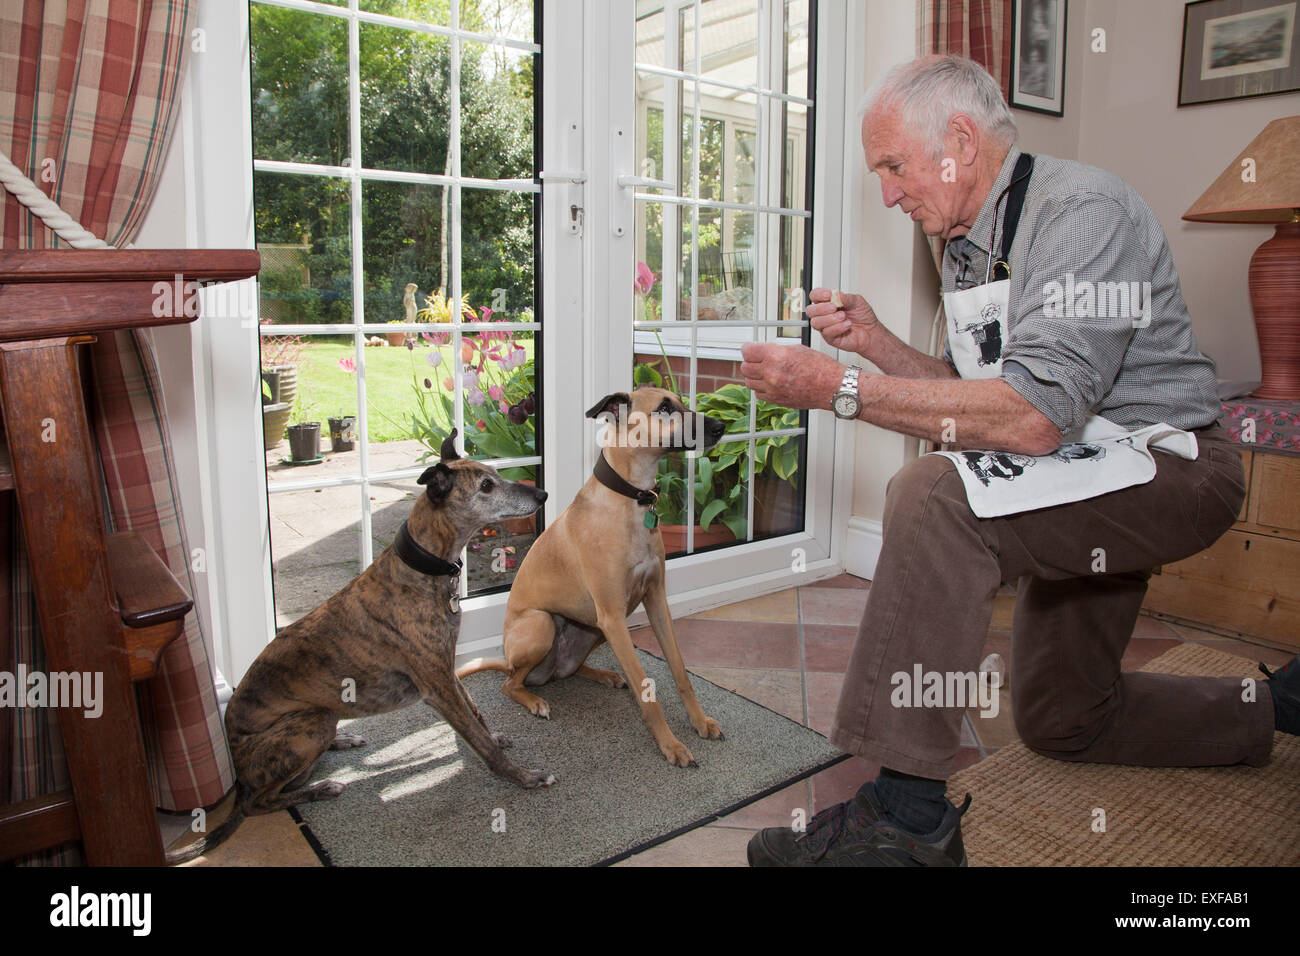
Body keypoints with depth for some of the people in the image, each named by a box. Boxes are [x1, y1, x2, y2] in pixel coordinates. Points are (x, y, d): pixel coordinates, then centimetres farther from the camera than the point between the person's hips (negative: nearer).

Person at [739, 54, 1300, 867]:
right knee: (1060, 722, 20)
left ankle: (907, 817, -30)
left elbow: (1034, 417, -35)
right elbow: (970, 393, 10)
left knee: (935, 494, -35)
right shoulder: (969, 243, 7)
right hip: (1080, 490, 10)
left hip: (1167, 466, -9)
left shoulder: (1082, 210, -22)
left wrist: (842, 388, -35)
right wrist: (875, 341, -5)